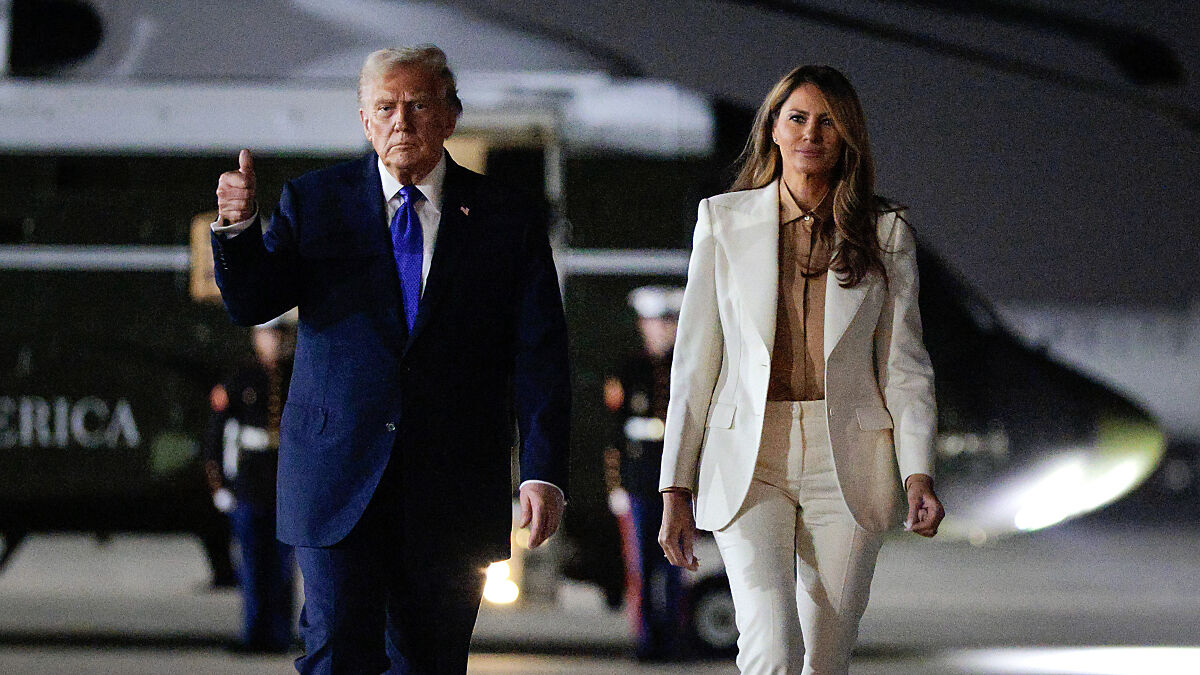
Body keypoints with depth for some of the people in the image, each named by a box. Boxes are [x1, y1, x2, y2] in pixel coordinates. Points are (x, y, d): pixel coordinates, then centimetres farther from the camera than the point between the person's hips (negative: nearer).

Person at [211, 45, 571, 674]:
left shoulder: (510, 218, 4)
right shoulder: (316, 201, 7)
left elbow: (539, 356, 0)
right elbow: (249, 303, 3)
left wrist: (543, 474, -11)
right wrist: (239, 227, -18)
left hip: (452, 491, 1)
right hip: (339, 475, -1)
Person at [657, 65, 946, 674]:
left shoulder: (884, 234, 6)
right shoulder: (724, 221, 5)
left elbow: (904, 364, 5)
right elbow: (694, 360, 6)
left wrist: (919, 472, -9)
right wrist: (676, 487, 2)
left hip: (846, 463, 1)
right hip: (749, 463, -1)